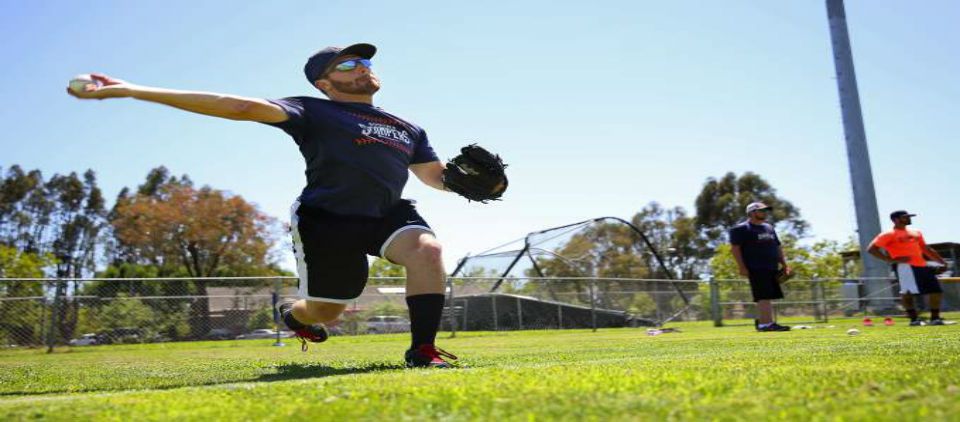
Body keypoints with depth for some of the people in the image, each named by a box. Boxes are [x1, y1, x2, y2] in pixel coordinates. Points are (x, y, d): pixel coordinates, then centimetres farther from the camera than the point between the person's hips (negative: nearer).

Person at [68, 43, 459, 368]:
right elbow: (241, 107, -17)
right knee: (325, 312, 6)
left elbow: (437, 176, 17)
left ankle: (423, 350, -18)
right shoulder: (314, 112, -5)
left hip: (389, 214, 4)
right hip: (325, 218, -3)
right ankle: (291, 312, 46)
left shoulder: (410, 129, 14)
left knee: (427, 249, -27)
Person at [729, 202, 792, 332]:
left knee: (767, 297, 9)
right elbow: (735, 248, -10)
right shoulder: (741, 229, -3)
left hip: (772, 268, 8)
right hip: (756, 268, -8)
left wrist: (784, 264, 19)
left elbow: (778, 247, 28)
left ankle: (762, 321, 20)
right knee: (764, 296, -14)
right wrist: (742, 267, -17)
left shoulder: (769, 228, 23)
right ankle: (767, 323, -16)